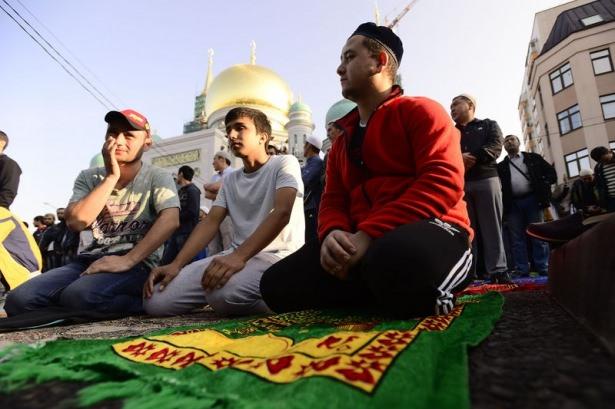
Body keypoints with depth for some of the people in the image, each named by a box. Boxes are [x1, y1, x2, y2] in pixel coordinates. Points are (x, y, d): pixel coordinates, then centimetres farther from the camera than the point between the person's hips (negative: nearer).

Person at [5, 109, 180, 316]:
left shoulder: (157, 178, -2)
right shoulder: (89, 177, 11)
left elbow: (170, 221, -20)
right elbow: (76, 221, -6)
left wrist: (128, 260, -26)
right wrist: (111, 176, -9)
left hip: (137, 263, -5)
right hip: (92, 259, 6)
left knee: (79, 296, -33)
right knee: (18, 299, -15)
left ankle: (144, 301, -9)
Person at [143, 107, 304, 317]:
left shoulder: (284, 163, 0)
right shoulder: (230, 180, 20)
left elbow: (282, 213, -17)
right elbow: (210, 222, 8)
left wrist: (239, 256, -29)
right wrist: (176, 264, -7)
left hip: (277, 256, -6)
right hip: (236, 256, 7)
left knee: (224, 293, -38)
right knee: (156, 301, -8)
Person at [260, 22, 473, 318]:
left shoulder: (420, 111, 3)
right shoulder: (342, 142, 23)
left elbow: (444, 181, -13)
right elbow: (332, 202, 14)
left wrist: (369, 234, -22)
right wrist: (333, 234, -12)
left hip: (429, 230, -5)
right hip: (363, 245, 6)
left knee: (395, 259, -43)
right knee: (277, 283, -11)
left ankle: (427, 297, -6)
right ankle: (391, 293, -2)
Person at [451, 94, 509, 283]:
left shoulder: (488, 125, 18)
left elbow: (495, 146, 0)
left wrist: (473, 158, -15)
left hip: (486, 179, -2)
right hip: (459, 183, 2)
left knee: (492, 226, -4)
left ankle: (498, 270, -3)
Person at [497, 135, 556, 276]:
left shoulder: (533, 158, 14)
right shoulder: (501, 166, 14)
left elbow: (551, 173, 11)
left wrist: (542, 186, -1)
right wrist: (503, 202, -9)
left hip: (532, 200, 0)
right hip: (512, 204, 1)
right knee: (517, 239, 0)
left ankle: (544, 269, 6)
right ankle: (522, 271, 4)